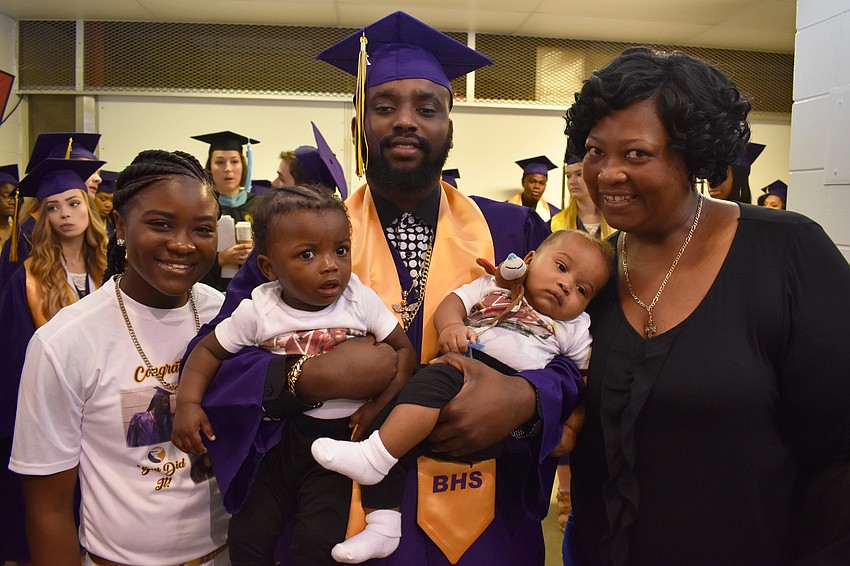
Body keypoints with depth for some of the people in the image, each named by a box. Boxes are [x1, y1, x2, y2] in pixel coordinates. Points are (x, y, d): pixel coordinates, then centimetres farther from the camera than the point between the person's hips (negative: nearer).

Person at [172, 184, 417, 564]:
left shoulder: (361, 301, -12)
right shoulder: (258, 312, -10)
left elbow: (404, 350, -4)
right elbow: (210, 350, 2)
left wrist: (380, 405, -17)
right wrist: (188, 402, -12)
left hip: (341, 434, -1)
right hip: (278, 432, 2)